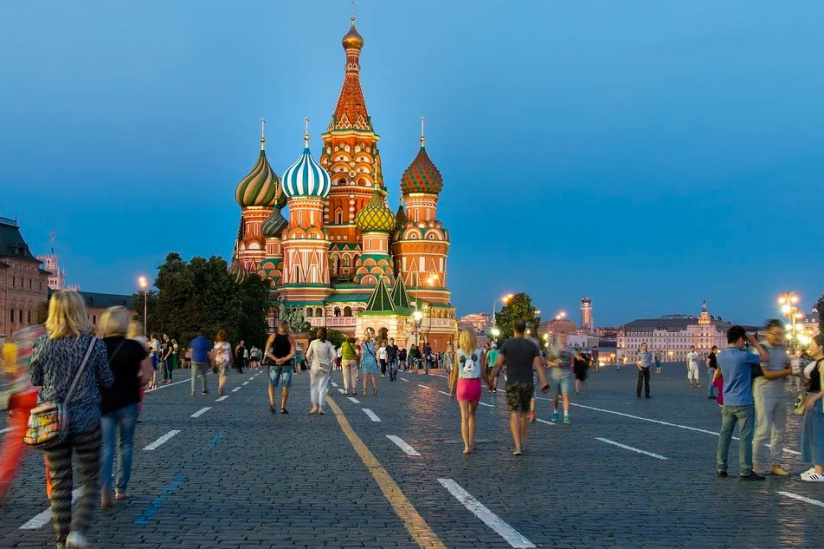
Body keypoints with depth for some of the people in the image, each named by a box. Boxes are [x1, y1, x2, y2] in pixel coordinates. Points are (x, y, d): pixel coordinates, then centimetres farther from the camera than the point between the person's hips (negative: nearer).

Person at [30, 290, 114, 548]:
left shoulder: (42, 343, -3)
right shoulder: (93, 343, -9)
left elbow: (35, 379, 8)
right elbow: (107, 381, 0)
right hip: (86, 421, -2)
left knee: (59, 484, 12)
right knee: (91, 481, 10)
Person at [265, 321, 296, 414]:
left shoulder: (273, 337, 1)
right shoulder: (290, 338, -4)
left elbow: (267, 352, -4)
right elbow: (293, 352, -12)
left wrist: (276, 360, -7)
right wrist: (284, 359, -10)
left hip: (274, 364, 1)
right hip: (286, 365, -1)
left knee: (272, 384, 12)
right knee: (285, 386, 6)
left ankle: (272, 402, -11)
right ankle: (283, 407, 5)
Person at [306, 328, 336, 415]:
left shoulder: (313, 342, -5)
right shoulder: (328, 344, -1)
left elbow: (308, 355, -6)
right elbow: (334, 355, -8)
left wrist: (310, 364, 8)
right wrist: (329, 364, 4)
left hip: (314, 367, -1)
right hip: (325, 368, 1)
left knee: (313, 387, 10)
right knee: (323, 388, 6)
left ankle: (315, 405, -6)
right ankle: (321, 408, 2)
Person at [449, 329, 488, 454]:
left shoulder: (458, 353, -1)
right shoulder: (479, 352, -2)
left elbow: (455, 373, 1)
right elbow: (483, 372, -2)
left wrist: (452, 389, 12)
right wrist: (489, 384, 14)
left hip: (462, 384, 0)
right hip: (475, 384, 0)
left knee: (464, 416, -1)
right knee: (472, 414, 18)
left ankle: (467, 445, -10)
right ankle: (471, 442, 21)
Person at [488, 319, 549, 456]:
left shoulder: (507, 345, -3)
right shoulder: (532, 346, 2)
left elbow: (497, 365, -5)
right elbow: (538, 366, -7)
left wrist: (490, 381, 3)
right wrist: (544, 385, -10)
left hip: (512, 384, -2)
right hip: (527, 383, 2)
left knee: (515, 415, -5)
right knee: (524, 413, 19)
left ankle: (518, 446, -16)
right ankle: (522, 442, 27)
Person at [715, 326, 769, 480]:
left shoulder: (721, 356, 3)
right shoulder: (743, 356, -18)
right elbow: (766, 358, -8)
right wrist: (755, 342, 3)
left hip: (727, 403, 7)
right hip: (743, 404, -7)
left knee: (724, 435, 11)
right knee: (745, 438, -1)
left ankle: (721, 467, 14)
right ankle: (745, 471, 2)